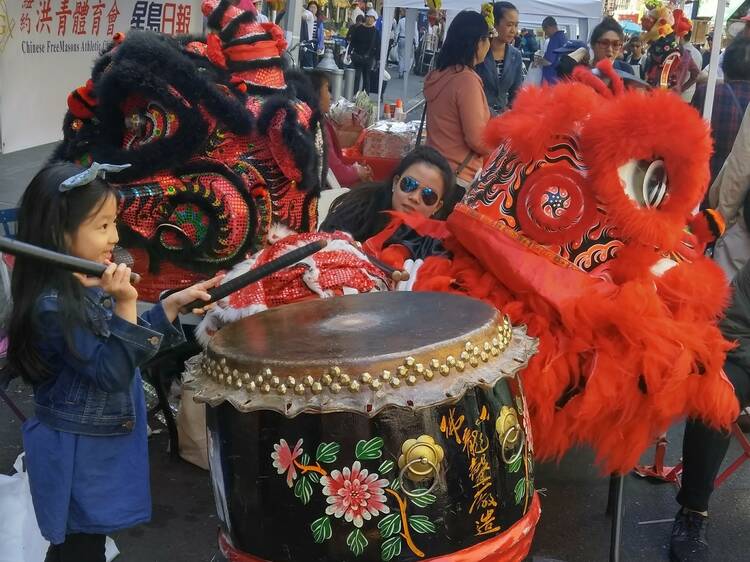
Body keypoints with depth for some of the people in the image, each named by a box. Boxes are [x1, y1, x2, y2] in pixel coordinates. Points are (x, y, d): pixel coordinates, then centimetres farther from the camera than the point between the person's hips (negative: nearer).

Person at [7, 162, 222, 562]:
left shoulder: (90, 285, 2)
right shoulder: (53, 306, -27)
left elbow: (134, 344, 13)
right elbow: (112, 372, -29)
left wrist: (173, 305, 3)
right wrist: (124, 306, -37)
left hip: (99, 445, 9)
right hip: (75, 454, -9)